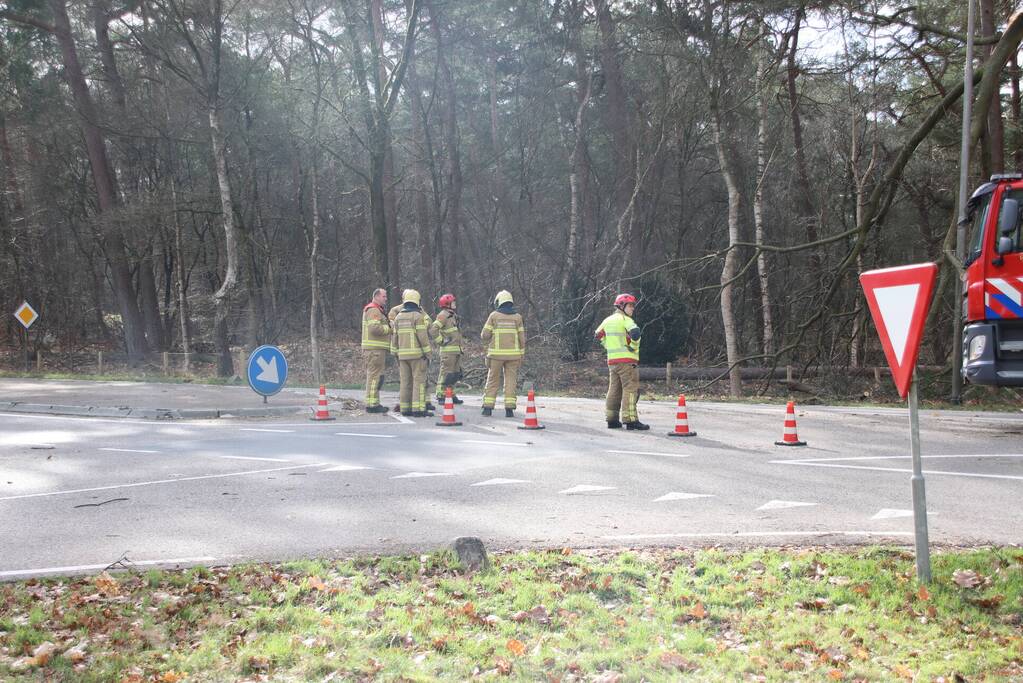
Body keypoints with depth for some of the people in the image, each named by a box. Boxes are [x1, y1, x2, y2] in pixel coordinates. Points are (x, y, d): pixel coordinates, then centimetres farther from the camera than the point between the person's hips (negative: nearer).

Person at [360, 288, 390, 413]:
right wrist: (389, 328, -12)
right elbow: (375, 328, -25)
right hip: (375, 349, -11)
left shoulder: (378, 310, 23)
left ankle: (373, 404, 19)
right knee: (375, 376, -10)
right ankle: (372, 404, -9)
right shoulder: (374, 310, -13)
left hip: (376, 349, 11)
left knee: (373, 377, 13)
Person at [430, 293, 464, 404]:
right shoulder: (443, 315, -11)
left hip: (457, 350, 9)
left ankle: (451, 395, 21)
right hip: (448, 350, -9)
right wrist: (441, 341, -17)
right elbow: (433, 330, -23)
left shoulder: (453, 315, 19)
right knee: (446, 373, -10)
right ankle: (440, 396, -8)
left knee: (456, 374, 13)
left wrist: (460, 348, 24)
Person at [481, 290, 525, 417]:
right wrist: (521, 355, 7)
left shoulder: (494, 316, -1)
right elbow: (522, 338, 1)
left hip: (496, 354, -1)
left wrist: (485, 338, 19)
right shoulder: (517, 317, 3)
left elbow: (485, 335, -4)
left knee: (493, 380, 8)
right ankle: (509, 409, -4)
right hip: (513, 353, 1)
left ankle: (488, 408, 4)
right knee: (510, 381, 4)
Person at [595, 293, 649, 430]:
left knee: (614, 390, 13)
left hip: (612, 360, 8)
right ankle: (630, 420, -11)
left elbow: (598, 335, 24)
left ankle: (612, 419, 14)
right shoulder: (625, 319, -9)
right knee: (630, 389, -7)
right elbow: (635, 333, -25)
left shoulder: (608, 320, 15)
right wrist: (633, 346, -9)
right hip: (627, 360, -8)